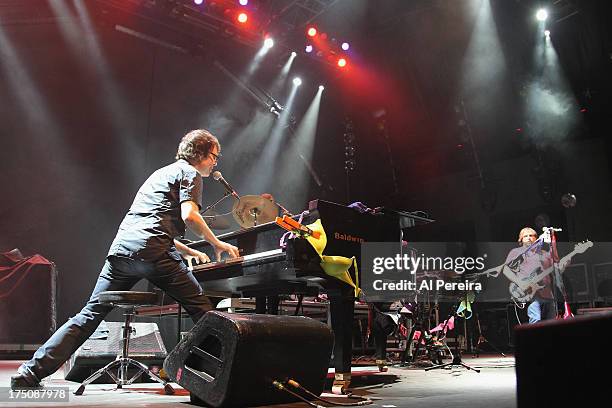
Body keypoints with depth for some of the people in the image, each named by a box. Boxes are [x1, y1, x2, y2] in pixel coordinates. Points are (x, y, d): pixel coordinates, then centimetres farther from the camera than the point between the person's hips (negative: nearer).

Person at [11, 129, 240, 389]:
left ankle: (31, 371, 6)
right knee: (201, 309, -1)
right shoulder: (189, 173, 8)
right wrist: (217, 243, 2)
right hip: (152, 251, -8)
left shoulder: (160, 174, 34)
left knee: (90, 314, 9)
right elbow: (189, 215, -10)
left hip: (120, 249, 8)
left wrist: (189, 252, 37)